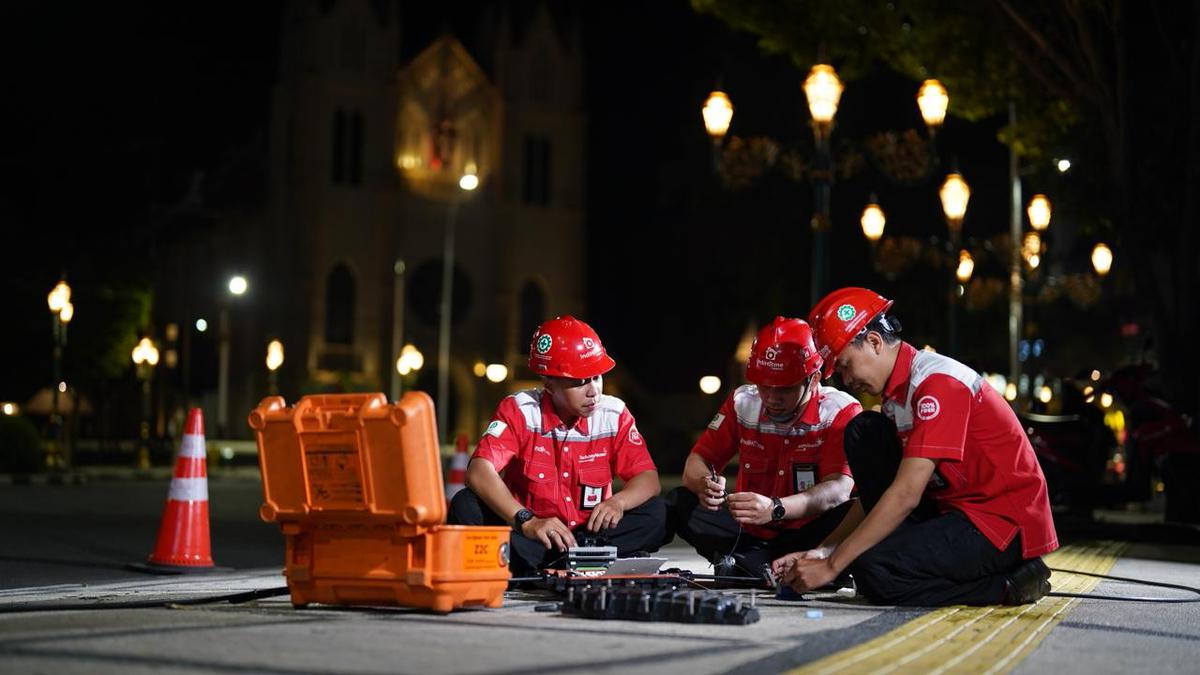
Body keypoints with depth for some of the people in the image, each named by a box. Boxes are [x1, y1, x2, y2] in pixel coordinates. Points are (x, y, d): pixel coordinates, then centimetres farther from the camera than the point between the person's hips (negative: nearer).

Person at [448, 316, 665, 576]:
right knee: (465, 507, -24)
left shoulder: (614, 414, -2)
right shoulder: (519, 410, -10)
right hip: (528, 536, -2)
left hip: (588, 535, 3)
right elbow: (479, 471, -23)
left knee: (653, 512, -21)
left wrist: (618, 502, -28)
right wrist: (526, 521, -37)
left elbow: (648, 479, -4)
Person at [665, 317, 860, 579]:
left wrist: (775, 509, -43)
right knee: (679, 503, -15)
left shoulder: (841, 411, -12)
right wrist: (704, 484, -27)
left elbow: (838, 489, -25)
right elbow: (697, 462, 0)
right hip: (750, 536, 4)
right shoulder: (743, 402, 0)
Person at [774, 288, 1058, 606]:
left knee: (873, 571, -24)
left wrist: (832, 565, -22)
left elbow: (905, 496, -25)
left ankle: (1009, 583, -10)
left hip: (1008, 522, -9)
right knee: (863, 432, 2)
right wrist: (824, 550, 2)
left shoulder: (938, 382, -20)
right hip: (957, 509, 9)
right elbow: (877, 491, 13)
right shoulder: (898, 391, 10)